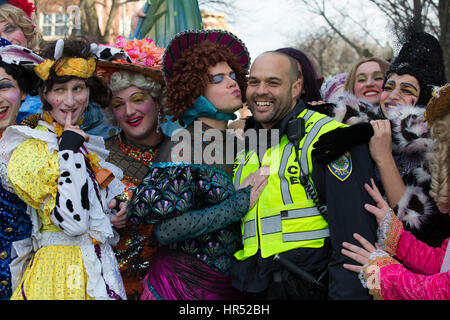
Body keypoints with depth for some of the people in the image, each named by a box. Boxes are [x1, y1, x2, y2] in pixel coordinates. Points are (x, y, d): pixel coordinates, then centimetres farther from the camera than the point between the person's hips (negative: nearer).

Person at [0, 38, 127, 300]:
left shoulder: (89, 141, 10)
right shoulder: (31, 150, -13)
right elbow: (73, 222, -23)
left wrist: (117, 209, 4)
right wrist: (69, 150, -19)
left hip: (102, 264, 7)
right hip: (60, 267, -7)